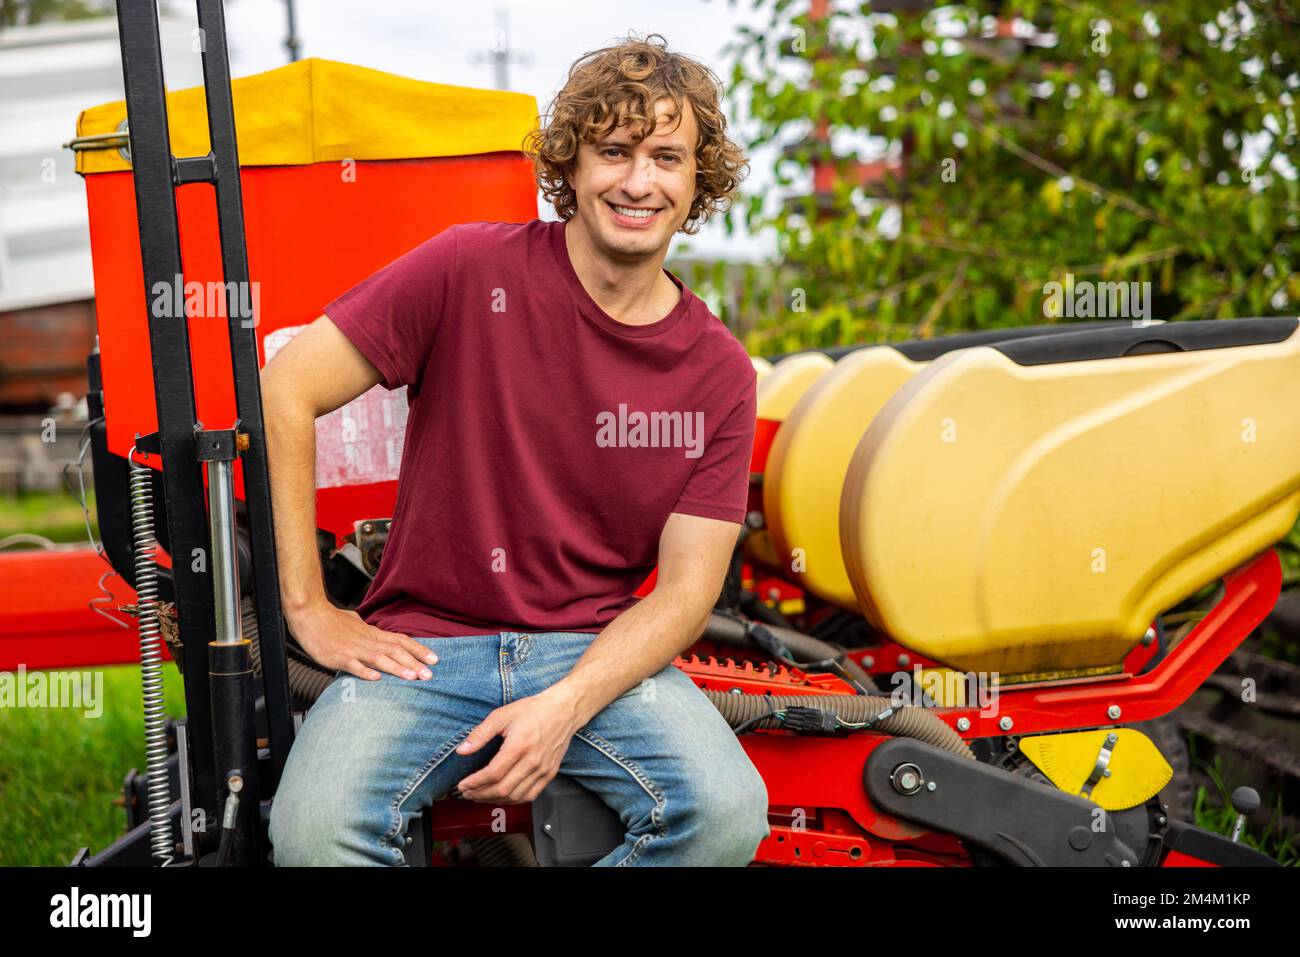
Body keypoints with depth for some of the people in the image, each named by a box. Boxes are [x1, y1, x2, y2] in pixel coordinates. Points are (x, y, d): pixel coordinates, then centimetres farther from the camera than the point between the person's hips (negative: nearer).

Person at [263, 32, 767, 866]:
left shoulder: (719, 373, 1)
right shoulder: (474, 269, -6)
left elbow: (688, 586, -1)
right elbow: (285, 392, -6)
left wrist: (566, 706, -18)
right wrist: (309, 611, -8)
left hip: (598, 649, 2)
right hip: (422, 642, -2)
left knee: (726, 812, -26)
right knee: (316, 830, -30)